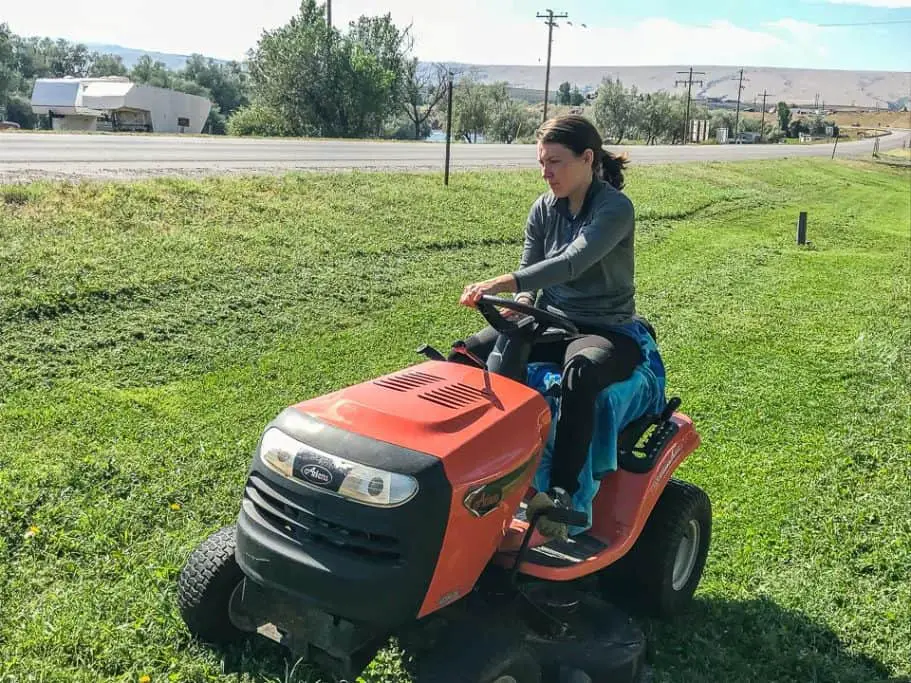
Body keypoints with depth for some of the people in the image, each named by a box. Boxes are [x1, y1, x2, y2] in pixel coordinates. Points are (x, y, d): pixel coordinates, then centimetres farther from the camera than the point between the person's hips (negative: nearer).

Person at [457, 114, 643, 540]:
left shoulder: (615, 209, -13)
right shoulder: (544, 210, 6)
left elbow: (572, 263, -30)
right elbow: (529, 275, 6)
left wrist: (505, 282, -43)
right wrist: (520, 306, -18)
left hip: (606, 331, -6)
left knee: (580, 371, -41)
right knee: (467, 354, -18)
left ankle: (562, 495, -37)